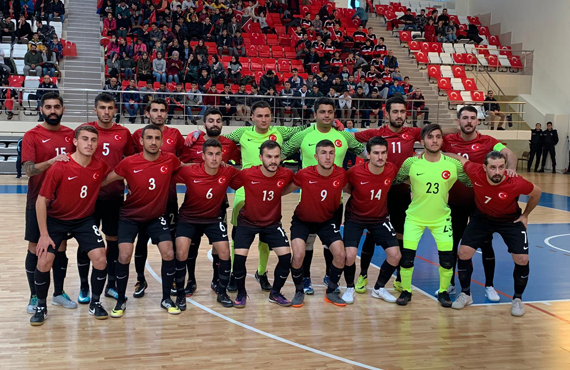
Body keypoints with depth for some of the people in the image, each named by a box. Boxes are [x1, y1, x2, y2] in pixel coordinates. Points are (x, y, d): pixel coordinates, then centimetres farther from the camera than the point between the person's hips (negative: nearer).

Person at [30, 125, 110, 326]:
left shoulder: (101, 166, -13)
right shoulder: (59, 168, -23)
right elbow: (41, 200, -16)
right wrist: (44, 234, -16)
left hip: (85, 220, 2)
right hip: (56, 219, -2)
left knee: (100, 259, -12)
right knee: (44, 261, -13)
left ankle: (95, 303, 11)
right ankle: (41, 306, 12)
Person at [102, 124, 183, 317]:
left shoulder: (170, 160, -12)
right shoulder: (129, 163, -17)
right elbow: (104, 181, -4)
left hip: (156, 216, 2)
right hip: (130, 216, -2)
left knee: (168, 253, -10)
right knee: (124, 256, -14)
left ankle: (166, 299, 11)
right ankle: (121, 301, 8)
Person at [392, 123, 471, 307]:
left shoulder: (453, 165, -10)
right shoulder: (411, 163, -12)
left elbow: (472, 184, 2)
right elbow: (394, 182, 1)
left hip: (441, 217, 1)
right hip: (415, 216, -1)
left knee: (447, 257, -4)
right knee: (407, 255, -5)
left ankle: (443, 291, 22)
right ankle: (406, 290, 19)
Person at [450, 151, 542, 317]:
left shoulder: (516, 183, -34)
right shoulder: (476, 172, -30)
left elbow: (537, 192, -11)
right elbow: (460, 158, -9)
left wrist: (525, 215, -1)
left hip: (511, 220, -1)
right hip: (482, 217, 2)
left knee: (522, 259, -10)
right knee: (464, 252, -7)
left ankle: (518, 299, 15)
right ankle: (465, 294, 15)